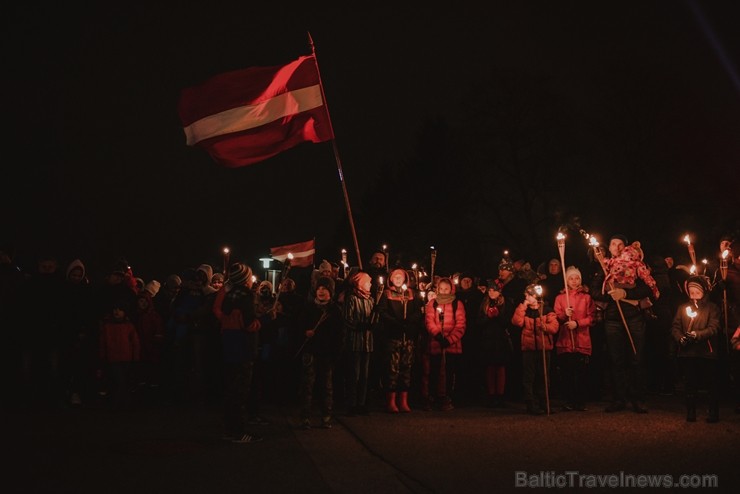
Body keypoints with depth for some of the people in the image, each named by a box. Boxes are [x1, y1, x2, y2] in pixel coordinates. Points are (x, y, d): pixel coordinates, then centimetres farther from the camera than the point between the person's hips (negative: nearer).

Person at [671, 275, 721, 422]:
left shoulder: (712, 308, 4)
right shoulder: (683, 308, 14)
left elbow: (713, 328, -8)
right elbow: (675, 327, 8)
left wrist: (696, 334, -22)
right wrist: (681, 338, -12)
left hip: (707, 351, -2)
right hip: (688, 352, 2)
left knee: (712, 383, 0)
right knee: (690, 384, 4)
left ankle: (713, 413, 10)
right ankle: (690, 412, 13)